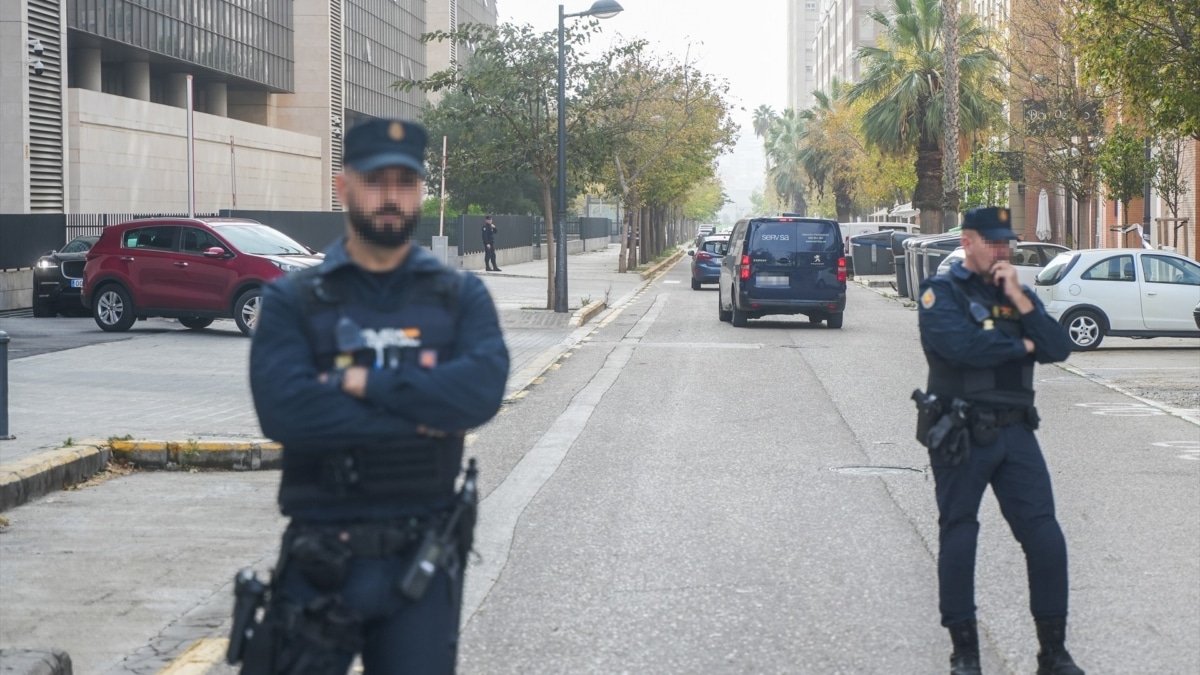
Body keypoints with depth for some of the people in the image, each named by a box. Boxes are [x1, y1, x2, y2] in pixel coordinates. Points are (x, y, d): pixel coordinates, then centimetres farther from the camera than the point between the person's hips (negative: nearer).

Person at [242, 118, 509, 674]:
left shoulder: (460, 296, 4)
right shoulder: (292, 300, -1)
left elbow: (482, 389, -15)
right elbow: (283, 409, -17)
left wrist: (366, 383, -15)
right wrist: (417, 415, -14)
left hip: (424, 558, 2)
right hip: (322, 559, -1)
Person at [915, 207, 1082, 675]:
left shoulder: (1018, 292, 14)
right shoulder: (942, 292, -5)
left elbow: (1058, 349, 2)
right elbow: (963, 345, -23)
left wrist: (1019, 300, -9)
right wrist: (1022, 345, -7)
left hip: (1015, 431, 5)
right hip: (960, 434, -5)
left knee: (1046, 540, -1)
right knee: (958, 540, 3)